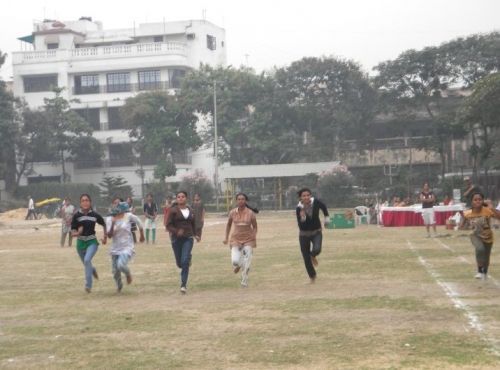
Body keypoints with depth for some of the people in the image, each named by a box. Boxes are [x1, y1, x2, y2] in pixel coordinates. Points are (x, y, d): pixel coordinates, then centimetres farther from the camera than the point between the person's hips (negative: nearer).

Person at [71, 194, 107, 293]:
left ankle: (88, 285, -18)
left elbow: (104, 224, 11)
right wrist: (77, 233, -26)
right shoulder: (76, 216, -8)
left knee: (87, 260, -26)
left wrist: (105, 237, 10)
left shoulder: (95, 215, -8)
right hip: (80, 242, 2)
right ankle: (93, 270, 55)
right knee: (86, 263, 17)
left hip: (92, 242, -2)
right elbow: (73, 232, -5)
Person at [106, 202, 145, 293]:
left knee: (121, 265, -27)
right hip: (115, 248, 3)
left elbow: (139, 223, 8)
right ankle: (119, 286, 38)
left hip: (127, 247, -3)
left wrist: (142, 236, 18)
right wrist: (113, 223, -25)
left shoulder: (128, 216, -9)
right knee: (115, 271, 8)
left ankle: (128, 274, 8)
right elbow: (109, 235, -11)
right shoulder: (110, 219, -4)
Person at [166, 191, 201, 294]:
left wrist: (195, 235, 14)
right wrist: (176, 231, -22)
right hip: (176, 239, -1)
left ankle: (183, 285, -13)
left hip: (188, 238, 1)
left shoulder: (190, 211, 9)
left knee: (185, 262, -15)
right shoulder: (173, 210, -3)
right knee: (179, 263, 8)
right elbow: (168, 225, -6)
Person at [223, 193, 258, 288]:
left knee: (247, 262, -3)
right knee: (235, 261, -13)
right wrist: (226, 238, 12)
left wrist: (254, 239, -7)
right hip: (236, 239, 1)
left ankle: (244, 281, 15)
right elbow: (228, 225, 14)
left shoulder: (250, 213, -5)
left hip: (248, 240, -1)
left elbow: (255, 227, 5)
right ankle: (236, 266, 25)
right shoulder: (232, 212, -1)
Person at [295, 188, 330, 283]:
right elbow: (301, 226, -24)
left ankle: (313, 256, 12)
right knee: (306, 259, 2)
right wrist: (302, 218, -40)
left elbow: (324, 207, 10)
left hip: (316, 232, 1)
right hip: (304, 234, -1)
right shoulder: (299, 209, -20)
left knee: (317, 249, -26)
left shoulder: (316, 202, -15)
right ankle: (312, 276, 26)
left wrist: (326, 217, 13)